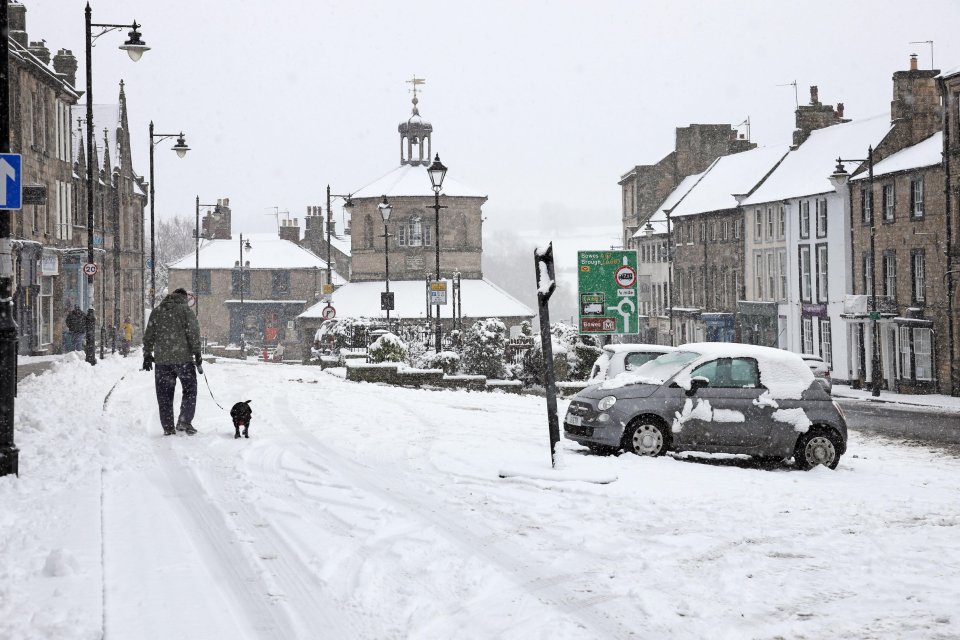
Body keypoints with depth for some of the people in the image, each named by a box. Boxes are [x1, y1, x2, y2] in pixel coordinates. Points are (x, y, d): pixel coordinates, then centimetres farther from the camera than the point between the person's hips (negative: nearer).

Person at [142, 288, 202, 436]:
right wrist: (197, 353, -5)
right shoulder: (185, 310, -1)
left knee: (164, 395, 8)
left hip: (162, 359, 3)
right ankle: (184, 422, -5)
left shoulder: (156, 311, 12)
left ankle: (168, 428, 5)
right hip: (183, 358, -3)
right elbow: (193, 333, -8)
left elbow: (148, 336, 13)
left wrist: (147, 355, 18)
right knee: (189, 390, 8)